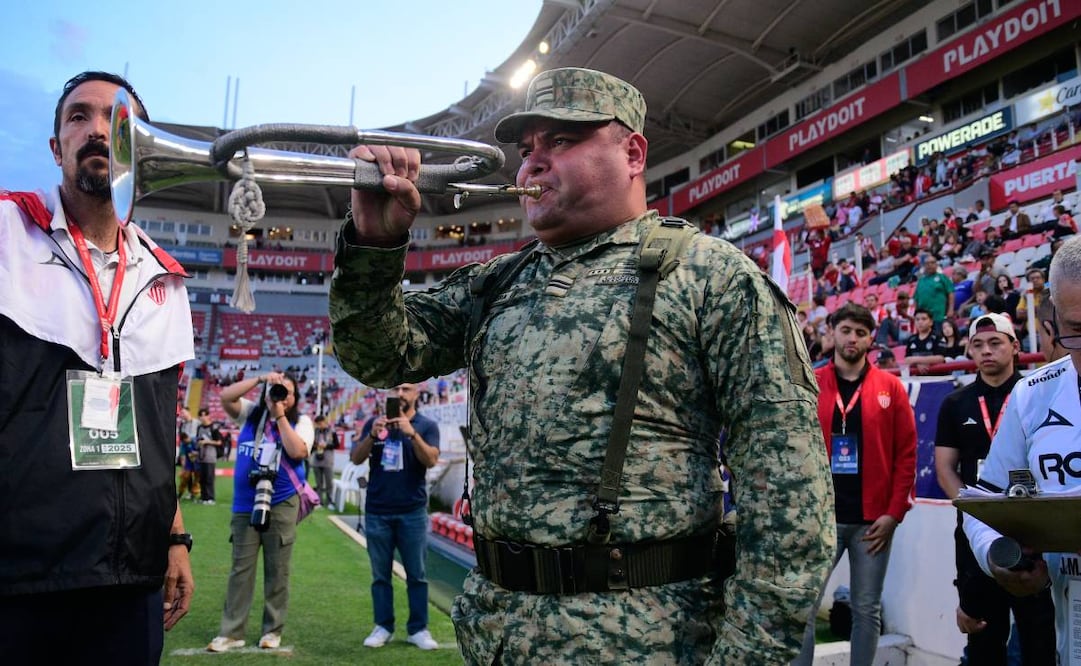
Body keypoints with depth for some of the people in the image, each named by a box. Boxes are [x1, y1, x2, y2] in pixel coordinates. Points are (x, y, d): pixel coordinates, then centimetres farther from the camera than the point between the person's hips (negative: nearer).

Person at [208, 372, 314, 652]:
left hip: (281, 505, -2)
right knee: (241, 569, 7)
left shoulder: (300, 421, -1)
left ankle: (273, 630, 17)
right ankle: (231, 632, 14)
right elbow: (226, 396, -7)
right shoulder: (251, 413, 7)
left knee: (277, 570, 5)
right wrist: (259, 378, -11)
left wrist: (280, 416, -14)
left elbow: (298, 452, -17)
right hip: (245, 505, 2)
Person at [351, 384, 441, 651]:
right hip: (377, 511, 2)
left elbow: (431, 460, -12)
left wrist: (412, 433, -26)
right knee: (380, 575, 7)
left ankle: (418, 629, 11)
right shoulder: (374, 423, 7)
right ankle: (383, 626, 16)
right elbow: (356, 459, 0)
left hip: (412, 512, -1)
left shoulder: (427, 425, 1)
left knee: (417, 574, 3)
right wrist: (372, 435, -17)